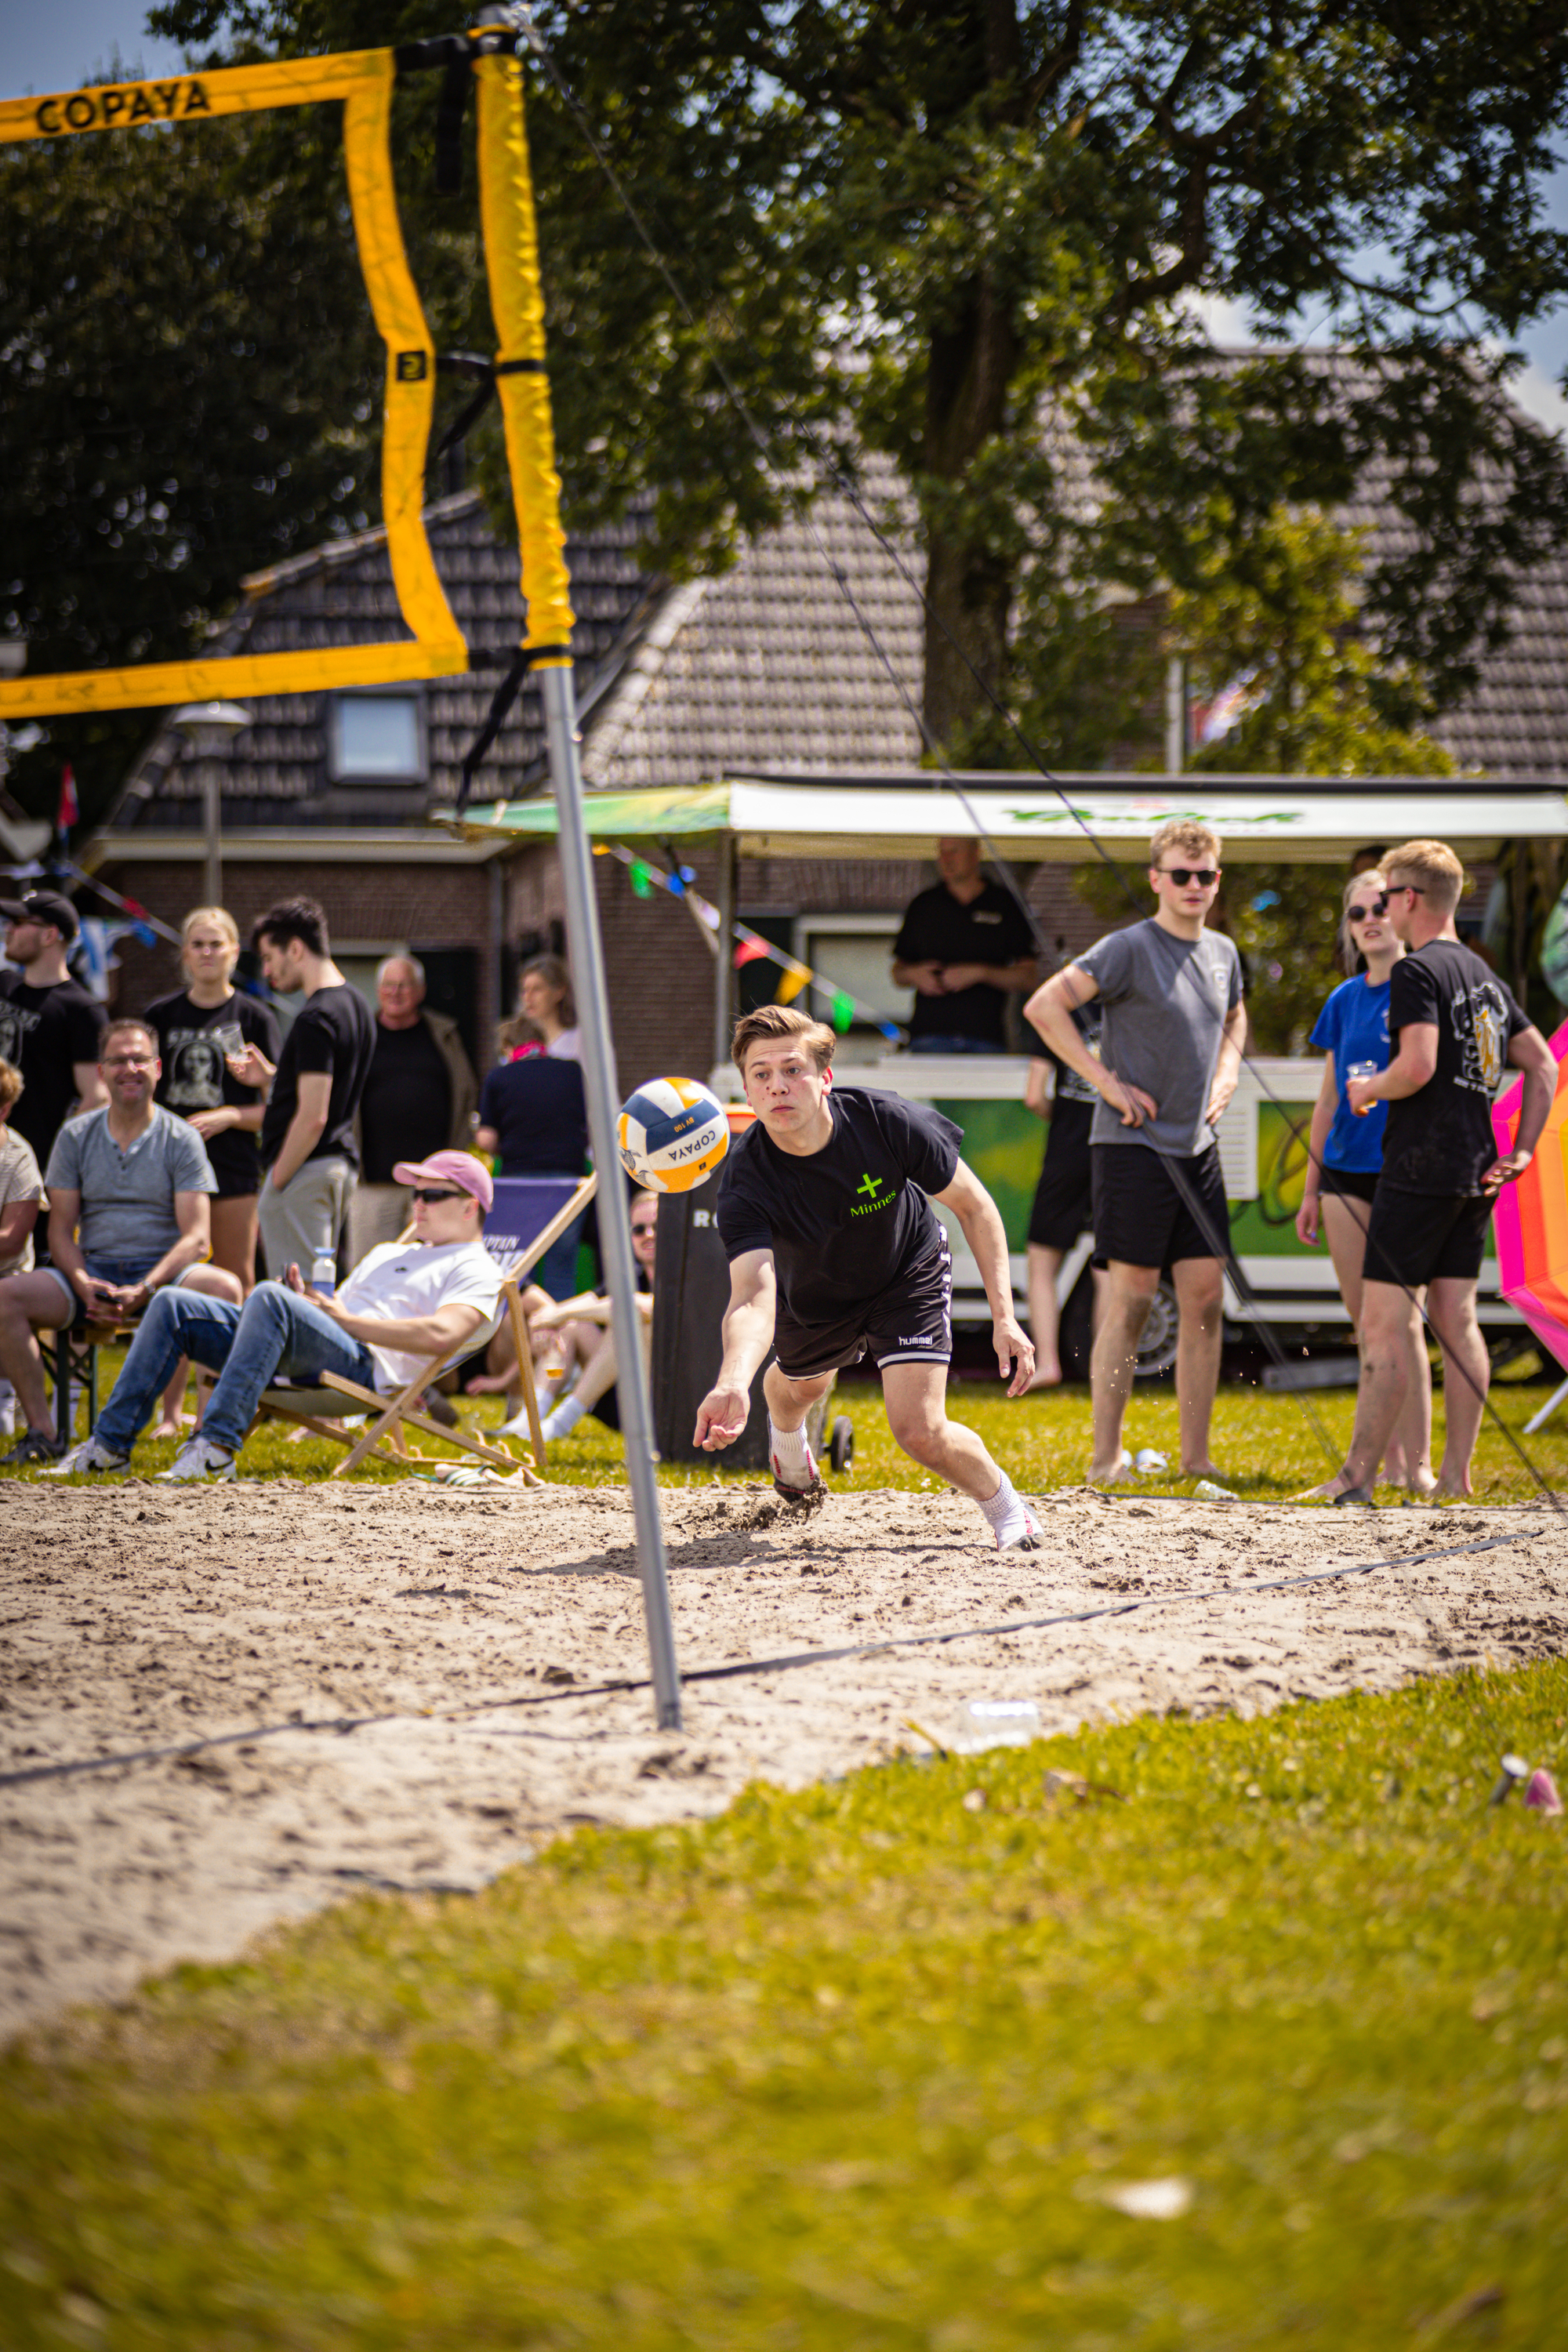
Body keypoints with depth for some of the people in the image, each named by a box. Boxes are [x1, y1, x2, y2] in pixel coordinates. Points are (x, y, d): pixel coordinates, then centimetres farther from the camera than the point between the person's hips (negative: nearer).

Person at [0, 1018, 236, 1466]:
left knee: (224, 1288, -35)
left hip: (162, 1271, -2)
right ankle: (41, 1432, -20)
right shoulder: (75, 1136, 10)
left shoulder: (182, 1139, 3)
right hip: (91, 1270, 2)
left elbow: (196, 1238, -5)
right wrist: (83, 1285, -15)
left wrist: (145, 1290, -22)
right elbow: (61, 1230, 7)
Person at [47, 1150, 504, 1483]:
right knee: (172, 1305, -2)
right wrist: (307, 1302, 7)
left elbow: (440, 1335, -12)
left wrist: (350, 1320, -10)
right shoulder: (389, 1254, 39)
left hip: (363, 1364, -9)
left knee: (270, 1297, -37)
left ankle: (217, 1446, -42)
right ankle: (110, 1442, -9)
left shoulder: (475, 1270, 8)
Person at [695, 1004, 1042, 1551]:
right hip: (813, 1296, 2)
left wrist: (1004, 1316, -24)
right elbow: (752, 1297, -50)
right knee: (799, 1386, 30)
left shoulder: (887, 1121, -35)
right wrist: (733, 1384, -71)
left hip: (908, 1275, -2)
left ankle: (1008, 1510, 14)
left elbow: (973, 1205, -18)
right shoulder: (745, 1182, -38)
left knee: (920, 1432, -17)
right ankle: (787, 1443, 70)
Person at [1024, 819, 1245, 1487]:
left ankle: (1196, 1457, 9)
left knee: (1205, 1299, 4)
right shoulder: (1130, 949, -11)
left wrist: (1225, 1076, 15)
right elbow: (1044, 1007, -19)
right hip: (1132, 1146, -7)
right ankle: (1106, 1458, 1)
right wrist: (1106, 1081, -18)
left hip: (1197, 1148, 7)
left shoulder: (1223, 953, 11)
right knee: (1131, 1301, -5)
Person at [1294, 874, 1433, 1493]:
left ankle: (1418, 1464, -6)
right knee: (1365, 1326, 6)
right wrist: (1311, 1190, 17)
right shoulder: (1345, 1000, 12)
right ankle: (1388, 1461, 12)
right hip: (1347, 1174, 5)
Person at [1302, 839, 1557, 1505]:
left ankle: (1357, 1477, -6)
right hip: (1474, 1172, 8)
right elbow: (1542, 1065, 17)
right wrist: (1520, 1151, 13)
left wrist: (1369, 1090, -4)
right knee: (1455, 1320, 9)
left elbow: (1417, 1067, -23)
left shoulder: (1418, 971, -11)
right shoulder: (1484, 975, 16)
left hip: (1419, 1169, -8)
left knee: (1386, 1325, -6)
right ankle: (1457, 1475, 8)